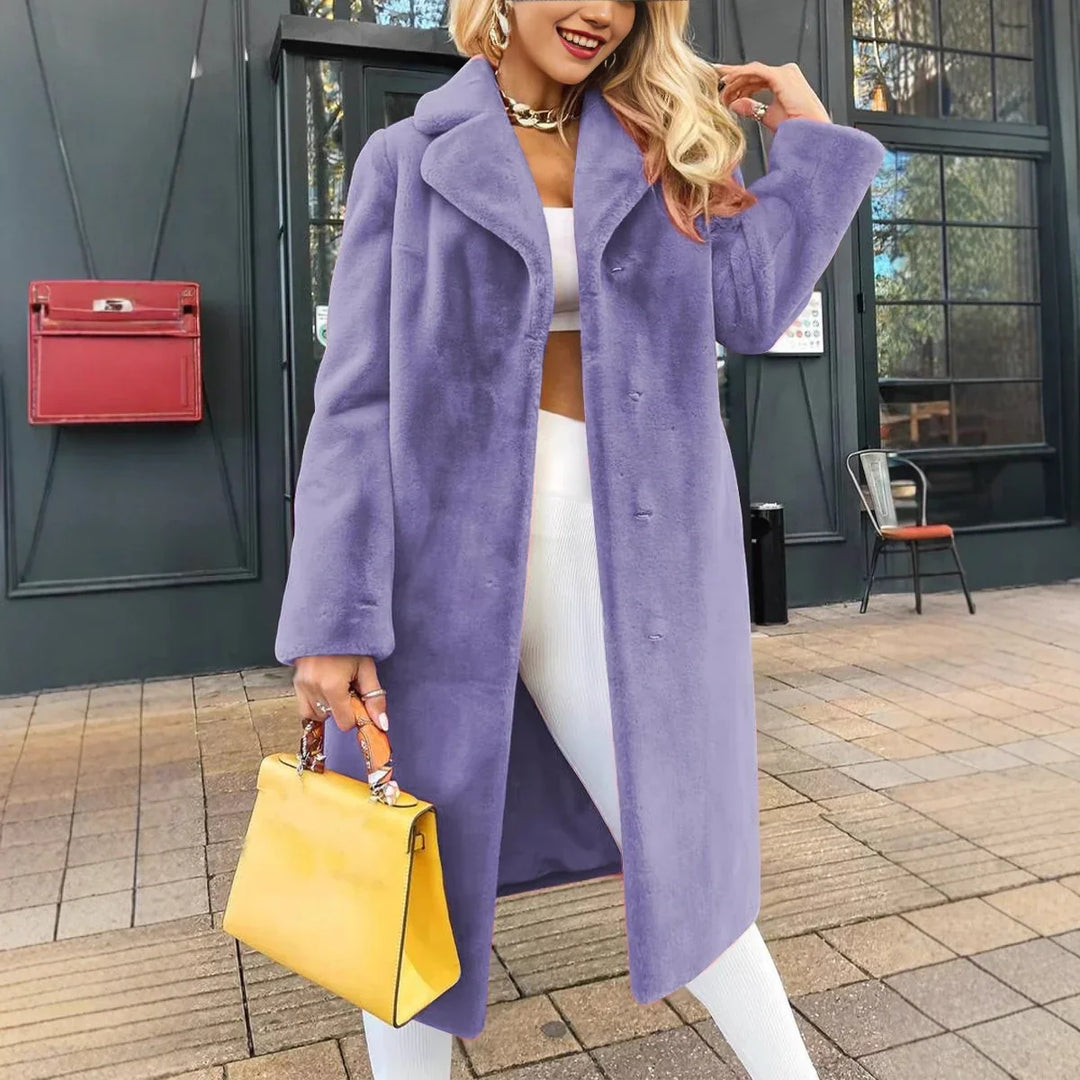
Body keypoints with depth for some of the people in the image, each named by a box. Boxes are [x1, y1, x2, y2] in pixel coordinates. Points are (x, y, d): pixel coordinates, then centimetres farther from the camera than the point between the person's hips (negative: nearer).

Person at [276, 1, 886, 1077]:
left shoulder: (650, 151, 15)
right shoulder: (410, 158, 6)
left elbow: (747, 308, -2)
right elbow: (358, 400, -2)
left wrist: (808, 137, 7)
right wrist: (331, 616, -10)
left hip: (619, 549, 2)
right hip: (446, 545, -1)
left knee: (680, 846, 9)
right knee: (416, 866, 8)